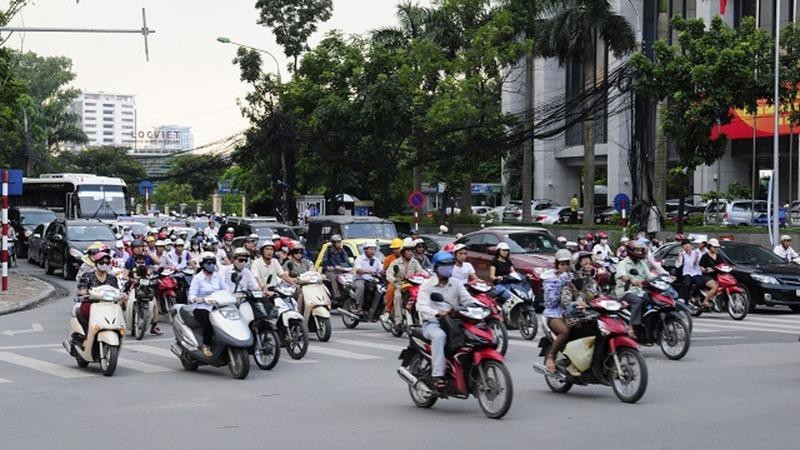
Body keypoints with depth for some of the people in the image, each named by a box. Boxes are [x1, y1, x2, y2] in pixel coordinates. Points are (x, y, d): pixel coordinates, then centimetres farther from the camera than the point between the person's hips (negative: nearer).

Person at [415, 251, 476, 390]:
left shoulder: (456, 284, 17)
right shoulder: (427, 285, 2)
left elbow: (468, 299, 5)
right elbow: (422, 307, -12)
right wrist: (437, 313, -33)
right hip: (432, 323, -4)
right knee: (439, 336, -38)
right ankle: (437, 376, -42)